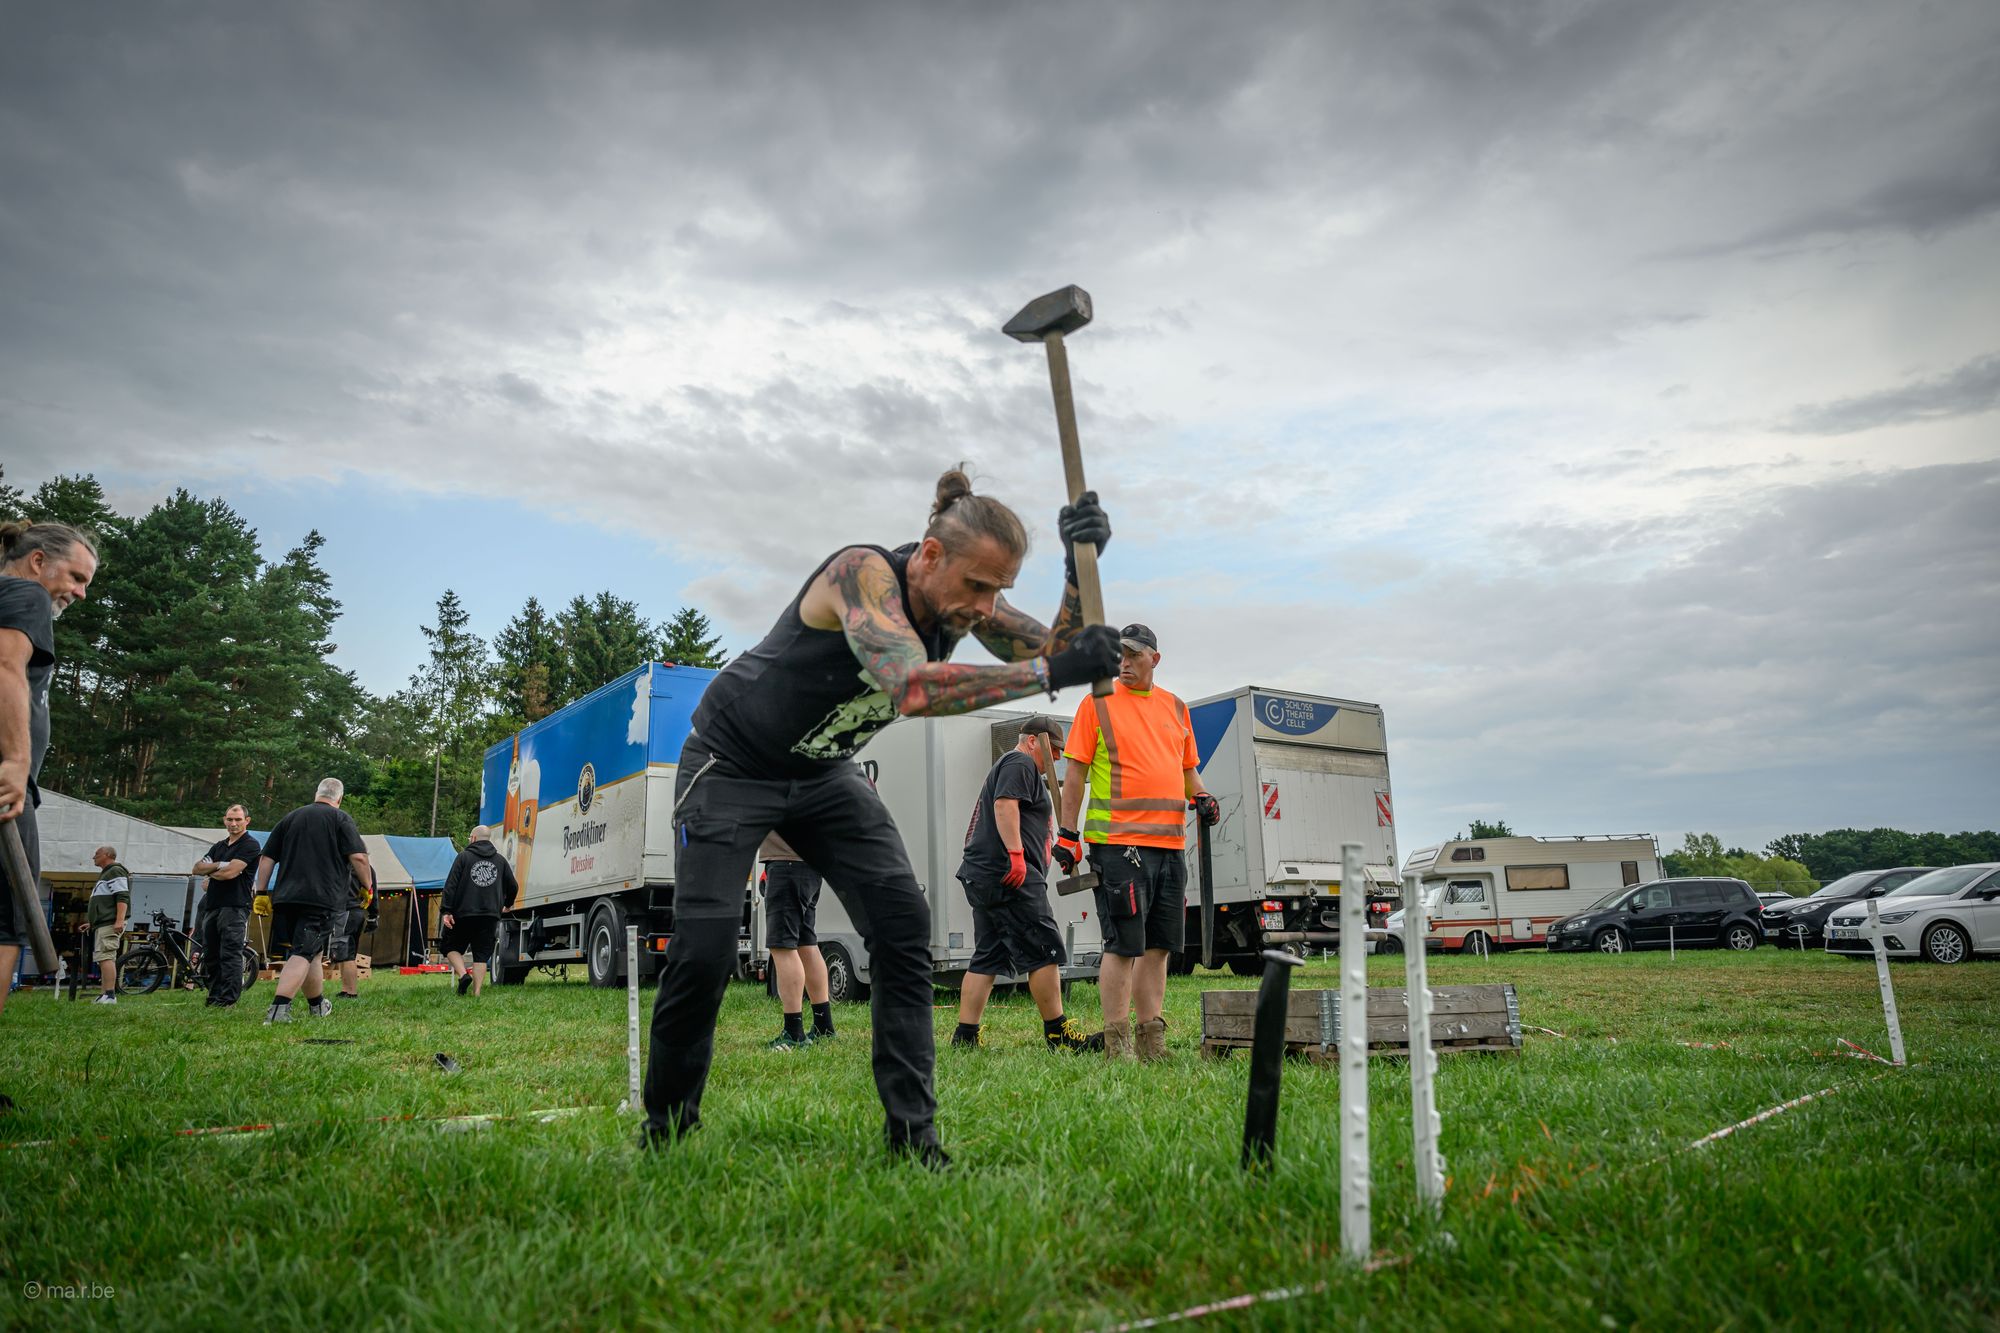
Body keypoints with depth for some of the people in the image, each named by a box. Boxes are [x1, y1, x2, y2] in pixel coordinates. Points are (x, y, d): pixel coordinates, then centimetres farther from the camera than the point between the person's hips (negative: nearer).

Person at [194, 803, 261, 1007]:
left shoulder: (250, 845, -4)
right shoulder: (219, 847, 22)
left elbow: (230, 873, -14)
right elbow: (197, 868, 11)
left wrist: (210, 872, 5)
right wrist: (218, 865, -7)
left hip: (235, 906, -8)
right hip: (212, 905, 8)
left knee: (230, 954, -11)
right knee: (210, 954, 9)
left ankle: (228, 999, -12)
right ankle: (214, 996, 16)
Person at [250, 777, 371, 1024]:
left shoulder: (290, 818, 16)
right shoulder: (340, 819, 1)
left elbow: (266, 859, 14)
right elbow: (358, 857, -9)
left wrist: (261, 892, 17)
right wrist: (367, 887, 3)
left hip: (286, 897, 5)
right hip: (323, 899, -5)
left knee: (310, 952, 17)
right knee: (303, 953, -7)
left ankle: (319, 1006, 30)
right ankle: (279, 1009, -21)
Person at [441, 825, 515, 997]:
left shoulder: (464, 856, 1)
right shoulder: (500, 860, 12)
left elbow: (451, 885, -7)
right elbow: (513, 886, 15)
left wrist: (446, 911, -8)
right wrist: (507, 904, 35)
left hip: (464, 914, -3)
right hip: (490, 916, 3)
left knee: (451, 948, 13)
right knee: (481, 956, 5)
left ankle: (463, 974, -10)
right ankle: (476, 993, -3)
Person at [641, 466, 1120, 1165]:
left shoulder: (965, 600, -12)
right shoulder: (864, 571, -34)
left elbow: (1054, 651, -16)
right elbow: (912, 687, -50)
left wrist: (1079, 569, -33)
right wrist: (1048, 672, -51)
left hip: (824, 770, 6)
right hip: (730, 762, -6)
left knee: (903, 923, -10)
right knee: (703, 949, -10)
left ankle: (912, 1131, -3)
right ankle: (664, 1128, 14)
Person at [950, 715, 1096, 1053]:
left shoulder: (1004, 766, 30)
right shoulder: (1020, 763, -3)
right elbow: (1005, 804, -19)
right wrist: (1016, 853, -25)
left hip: (981, 874, 11)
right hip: (1008, 876, -11)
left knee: (986, 959, 8)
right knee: (1044, 952, -8)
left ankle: (965, 1036, 6)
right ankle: (1057, 1033, -5)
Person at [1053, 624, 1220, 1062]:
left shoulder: (1175, 708, 17)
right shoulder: (1097, 704, 2)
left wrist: (1201, 796, 5)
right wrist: (1067, 835, -4)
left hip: (1170, 844, 6)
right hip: (1117, 842, -5)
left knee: (1158, 946, 8)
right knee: (1123, 945, -6)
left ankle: (1151, 1041, 16)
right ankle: (1117, 1044, 1)